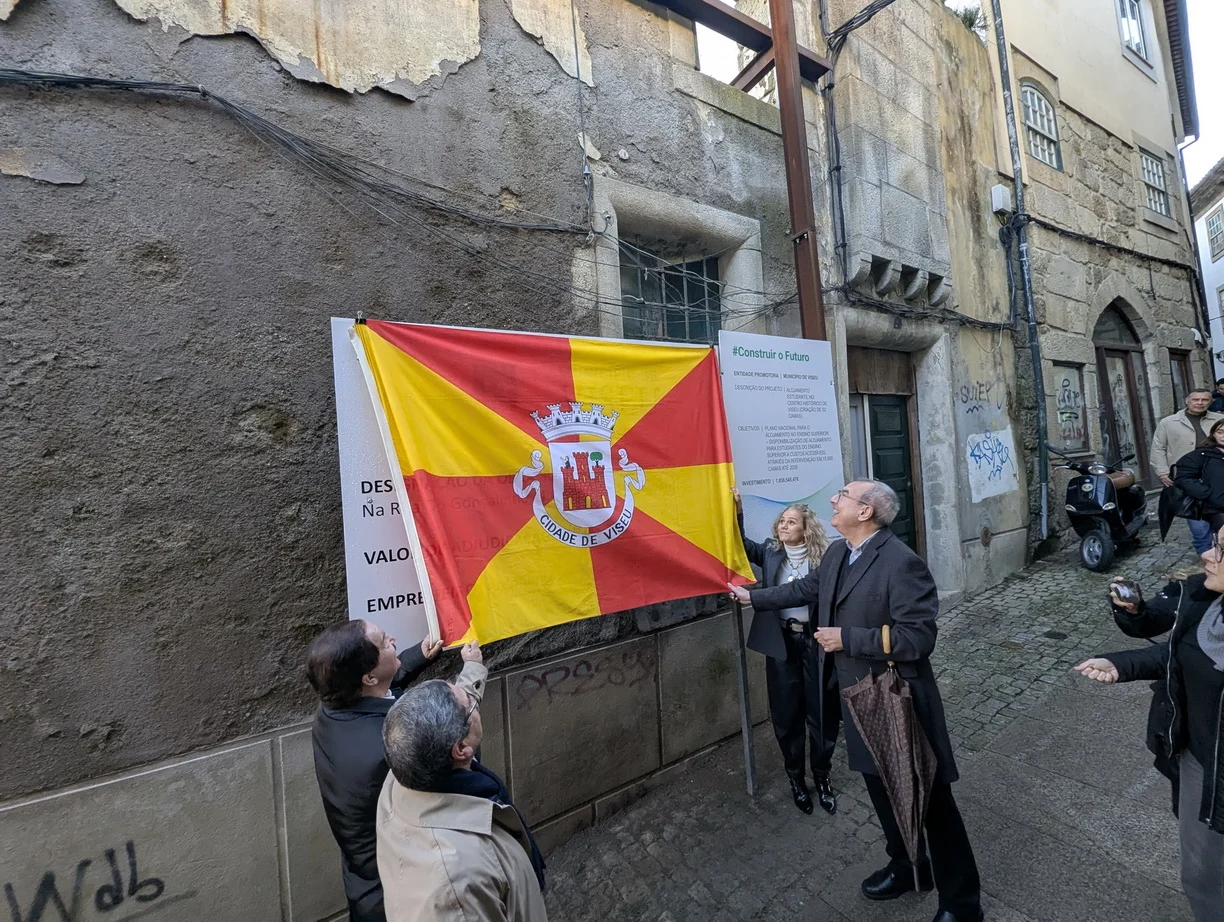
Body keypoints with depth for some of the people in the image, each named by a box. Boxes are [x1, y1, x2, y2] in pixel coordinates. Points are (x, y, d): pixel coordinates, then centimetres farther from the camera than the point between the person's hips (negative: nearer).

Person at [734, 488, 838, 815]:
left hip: (814, 641, -1)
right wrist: (736, 510, -20)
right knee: (787, 713, 12)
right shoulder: (770, 552, 0)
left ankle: (822, 776, 35)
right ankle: (795, 777, 33)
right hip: (782, 642, 1)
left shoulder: (823, 558, -7)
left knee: (821, 711, 11)